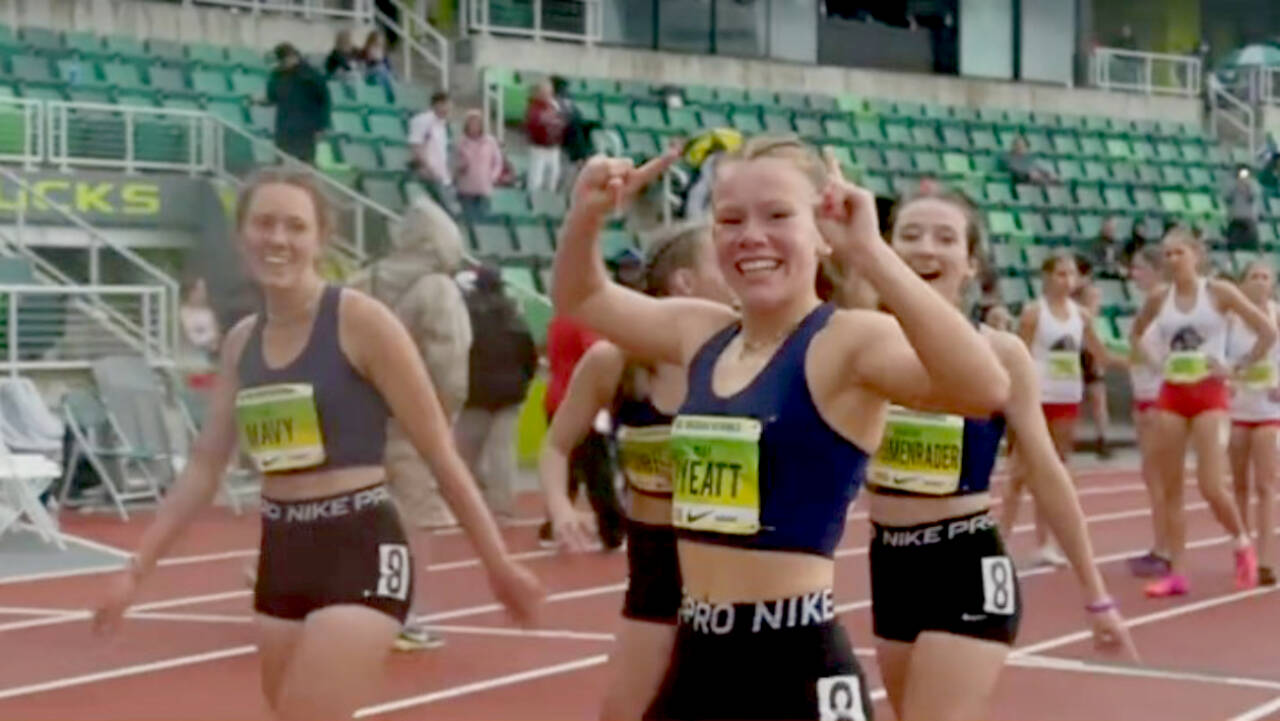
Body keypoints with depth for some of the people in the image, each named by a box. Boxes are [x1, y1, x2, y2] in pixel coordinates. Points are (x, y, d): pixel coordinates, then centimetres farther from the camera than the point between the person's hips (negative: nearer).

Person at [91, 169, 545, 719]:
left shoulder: (360, 321, -10)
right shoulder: (241, 341, 9)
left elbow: (440, 452, -7)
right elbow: (204, 467, 14)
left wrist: (497, 563, -5)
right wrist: (136, 569, 9)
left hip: (361, 552, -7)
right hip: (282, 556, 7)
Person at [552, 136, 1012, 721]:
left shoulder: (848, 343, -14)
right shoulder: (702, 334, 8)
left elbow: (984, 389, -33)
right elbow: (580, 298, 25)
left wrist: (870, 254, -37)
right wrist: (587, 217, 4)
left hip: (798, 667, -8)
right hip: (697, 658, 8)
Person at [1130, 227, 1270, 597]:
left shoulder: (1219, 291, -5)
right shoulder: (1159, 298, 4)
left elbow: (1268, 332, -4)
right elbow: (1136, 332, 23)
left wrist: (1237, 368, -6)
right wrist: (1148, 360, 7)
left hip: (1210, 394, -4)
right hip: (1170, 396, 4)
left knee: (1212, 488, -12)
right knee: (1171, 489, 2)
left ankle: (1243, 545, 15)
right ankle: (1176, 573, 7)